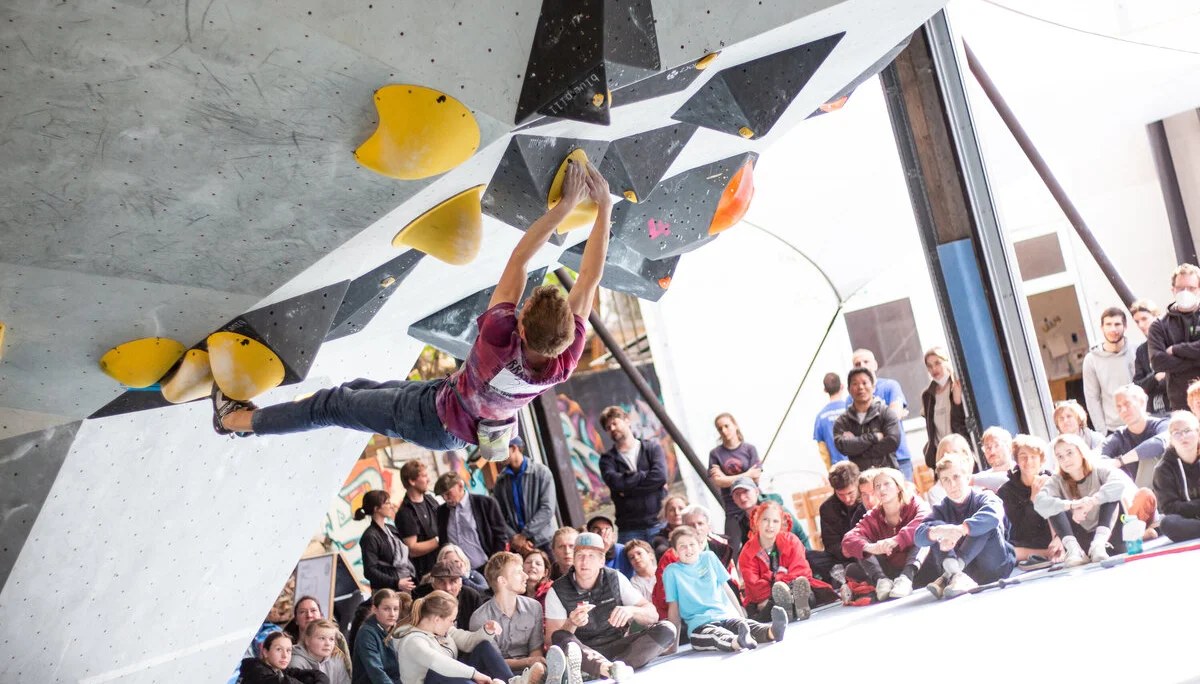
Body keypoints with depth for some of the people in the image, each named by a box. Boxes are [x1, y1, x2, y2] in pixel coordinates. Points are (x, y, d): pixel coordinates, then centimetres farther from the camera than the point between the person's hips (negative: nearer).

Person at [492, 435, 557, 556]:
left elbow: (547, 509, -9)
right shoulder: (501, 480, 8)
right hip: (516, 546, 2)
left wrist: (524, 534, -15)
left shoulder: (542, 472, -2)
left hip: (543, 544, -2)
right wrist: (513, 539, -12)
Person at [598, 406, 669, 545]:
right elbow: (614, 481, -9)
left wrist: (628, 489, -7)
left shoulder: (652, 448, 11)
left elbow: (660, 476, -7)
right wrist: (646, 475, -4)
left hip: (659, 524, 0)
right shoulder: (608, 458, 11)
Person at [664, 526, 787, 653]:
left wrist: (739, 615, 15)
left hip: (726, 617, 4)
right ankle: (739, 642, -70)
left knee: (747, 625, -30)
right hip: (699, 625, -4)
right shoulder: (672, 571, 5)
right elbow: (673, 607, 5)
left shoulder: (709, 557, 15)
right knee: (719, 637, -38)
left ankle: (772, 631, -60)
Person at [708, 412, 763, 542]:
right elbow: (717, 482, -6)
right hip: (732, 508, 0)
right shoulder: (715, 453, 4)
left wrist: (727, 478, -6)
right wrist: (747, 475, -7)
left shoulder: (749, 449, 4)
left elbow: (756, 478, -4)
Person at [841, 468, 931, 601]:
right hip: (891, 572, 3)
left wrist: (896, 540, -45)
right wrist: (869, 547, -38)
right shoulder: (873, 517, 1)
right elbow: (848, 540, -15)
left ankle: (906, 578, -41)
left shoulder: (914, 504, -6)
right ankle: (881, 580, -33)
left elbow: (925, 521, -31)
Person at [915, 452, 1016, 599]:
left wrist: (959, 530, -43)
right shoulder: (941, 510, 6)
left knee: (987, 524, -23)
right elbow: (918, 537, -13)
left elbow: (994, 515, -32)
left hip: (996, 567, -3)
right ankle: (956, 576, -40)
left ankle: (953, 567, -39)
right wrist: (939, 531, -37)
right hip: (968, 571, 3)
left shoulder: (984, 498, -4)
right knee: (935, 528, -13)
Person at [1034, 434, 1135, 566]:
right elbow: (1039, 502, -25)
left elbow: (1123, 482, -31)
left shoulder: (1100, 470, -8)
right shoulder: (1057, 481, -3)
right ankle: (1074, 549, -33)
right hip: (1078, 539, 2)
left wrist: (1091, 502, -41)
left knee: (1111, 492, -20)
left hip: (1106, 536, -2)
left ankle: (1099, 544, -34)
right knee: (1055, 504, -16)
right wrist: (1072, 505, -42)